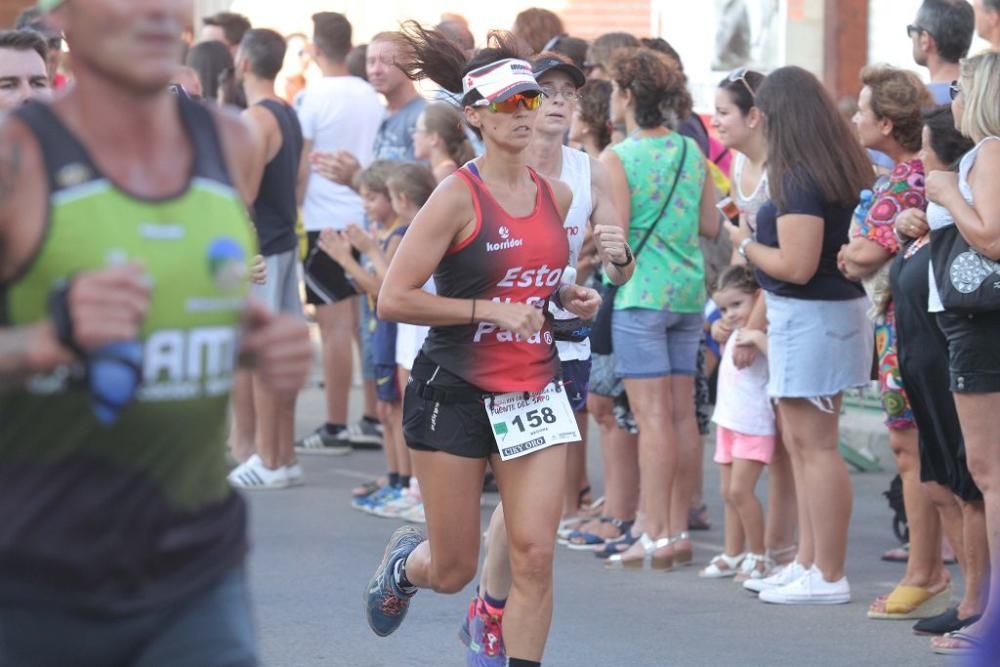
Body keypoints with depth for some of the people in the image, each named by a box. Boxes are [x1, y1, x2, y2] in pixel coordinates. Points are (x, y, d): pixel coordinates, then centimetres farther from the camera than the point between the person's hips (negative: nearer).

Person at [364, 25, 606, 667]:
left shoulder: (557, 195, 6)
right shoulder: (459, 197, -12)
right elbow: (394, 299, -15)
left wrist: (569, 295, 4)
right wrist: (492, 310, -19)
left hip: (534, 391, 4)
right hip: (456, 393, -4)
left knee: (535, 554, -8)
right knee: (454, 571, 7)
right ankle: (404, 561, 42)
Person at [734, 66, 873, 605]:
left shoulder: (801, 180, -19)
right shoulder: (841, 169, 9)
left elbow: (796, 266, -22)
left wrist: (747, 245, -5)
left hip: (810, 315, -10)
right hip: (836, 305, 10)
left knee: (814, 444, -5)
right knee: (801, 442, 17)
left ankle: (828, 577, -1)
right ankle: (809, 561, 24)